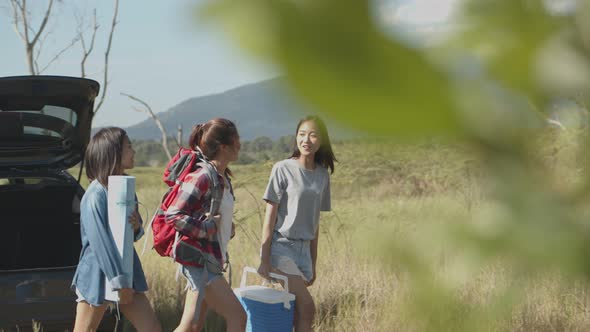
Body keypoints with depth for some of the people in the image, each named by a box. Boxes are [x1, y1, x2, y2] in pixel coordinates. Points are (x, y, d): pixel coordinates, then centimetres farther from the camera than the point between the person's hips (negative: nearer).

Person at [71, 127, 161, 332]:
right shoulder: (96, 195, -16)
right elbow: (100, 242, -20)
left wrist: (137, 227, -9)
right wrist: (119, 283, -20)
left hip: (126, 271, 8)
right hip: (97, 276, -8)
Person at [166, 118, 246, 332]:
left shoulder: (222, 178, 12)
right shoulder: (201, 176, -16)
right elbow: (173, 215, -20)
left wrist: (227, 228, 6)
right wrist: (207, 227, -19)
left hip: (211, 260, 9)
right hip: (199, 260, -9)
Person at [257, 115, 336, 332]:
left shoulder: (322, 175, 8)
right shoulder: (283, 169, -7)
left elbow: (315, 222, 13)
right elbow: (270, 217, -7)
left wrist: (313, 264, 14)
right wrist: (264, 260, -11)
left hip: (304, 249, 5)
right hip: (281, 246, -5)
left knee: (296, 314, 2)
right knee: (307, 307, -14)